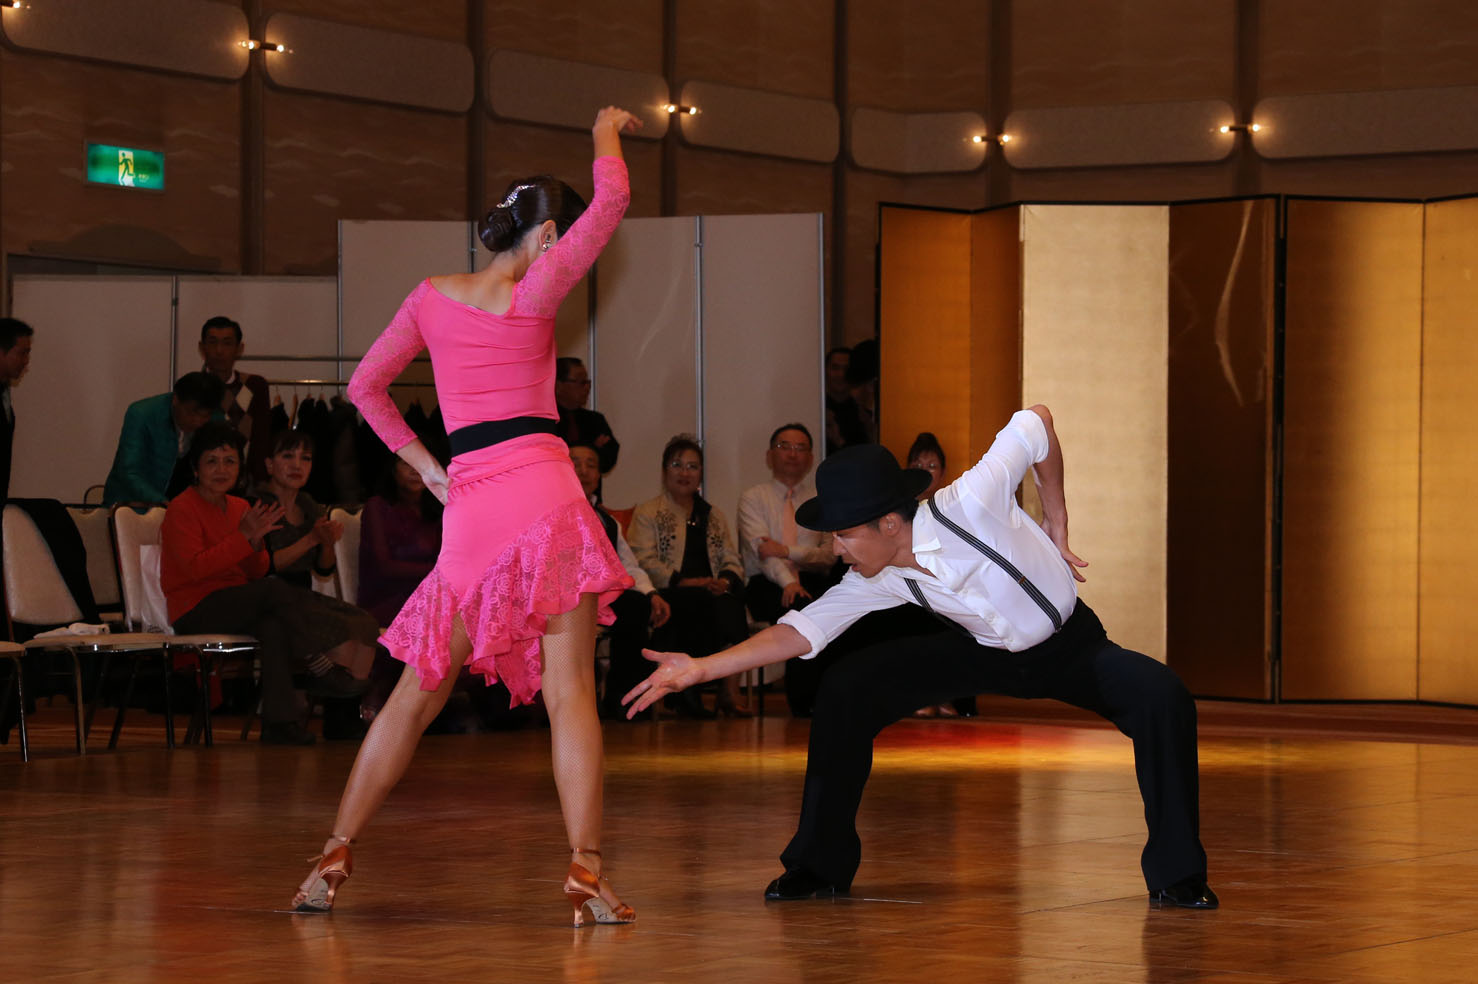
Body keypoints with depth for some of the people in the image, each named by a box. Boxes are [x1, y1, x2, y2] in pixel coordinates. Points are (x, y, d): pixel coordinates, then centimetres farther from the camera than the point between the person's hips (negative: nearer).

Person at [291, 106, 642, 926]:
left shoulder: (432, 296, 13)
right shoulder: (533, 292, 1)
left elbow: (365, 386, 20)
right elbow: (612, 200, 3)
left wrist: (424, 466, 19)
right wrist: (606, 133, 21)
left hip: (469, 506, 4)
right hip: (541, 485, -4)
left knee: (421, 688, 12)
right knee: (569, 689, -6)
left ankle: (334, 856, 12)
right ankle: (584, 869, -16)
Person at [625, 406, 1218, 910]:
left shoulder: (969, 505, -36)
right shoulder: (876, 581, -20)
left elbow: (1034, 422, -25)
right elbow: (805, 630, -17)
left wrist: (1055, 524, -16)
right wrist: (701, 668, -25)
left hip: (1067, 645, -4)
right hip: (977, 652, 4)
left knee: (1160, 696, -31)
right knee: (845, 688, -14)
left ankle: (1176, 876, -12)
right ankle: (821, 866, 3)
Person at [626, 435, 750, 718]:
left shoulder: (714, 516, 27)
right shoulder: (647, 513, 12)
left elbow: (732, 561, 16)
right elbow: (644, 561, -3)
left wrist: (725, 581, -9)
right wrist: (683, 582, -17)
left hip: (711, 591, 3)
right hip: (667, 597, -3)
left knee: (729, 600, -33)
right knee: (708, 601, -36)